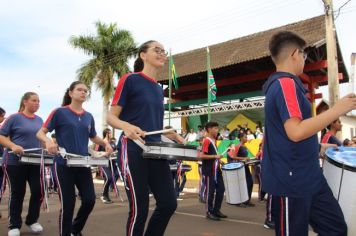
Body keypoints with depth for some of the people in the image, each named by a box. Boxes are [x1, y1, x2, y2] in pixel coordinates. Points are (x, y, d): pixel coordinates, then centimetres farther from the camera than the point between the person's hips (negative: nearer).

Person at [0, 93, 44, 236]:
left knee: (38, 191, 1)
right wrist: (13, 146, -23)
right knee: (17, 193, 4)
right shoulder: (15, 118, -6)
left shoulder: (39, 120, 9)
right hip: (15, 162, -4)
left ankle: (32, 220, 22)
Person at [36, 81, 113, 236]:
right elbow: (40, 133, -6)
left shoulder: (89, 117, 9)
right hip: (63, 164, -5)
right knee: (67, 203, 1)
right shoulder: (59, 112, -5)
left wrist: (105, 143, 2)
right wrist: (48, 141, -28)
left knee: (89, 200, 4)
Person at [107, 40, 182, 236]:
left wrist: (175, 136, 9)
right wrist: (127, 126, -27)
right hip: (133, 150, -7)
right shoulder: (130, 80, -3)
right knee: (139, 208, -1)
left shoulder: (159, 89, 17)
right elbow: (111, 117, -6)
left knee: (169, 203, 4)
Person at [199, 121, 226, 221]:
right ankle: (209, 212, 11)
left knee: (221, 189, 10)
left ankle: (216, 210, 22)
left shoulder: (214, 140, 14)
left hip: (216, 169, 9)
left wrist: (218, 160, 12)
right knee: (210, 191, -1)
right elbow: (202, 156, -22)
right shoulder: (206, 141, -14)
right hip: (209, 170, -9)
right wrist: (215, 156, -23)